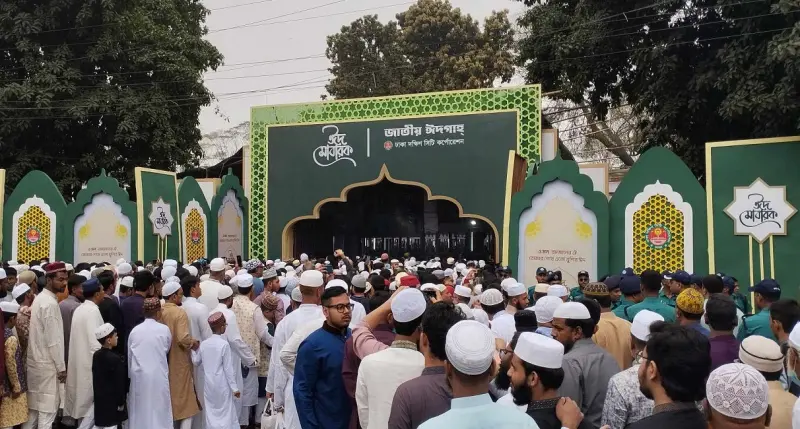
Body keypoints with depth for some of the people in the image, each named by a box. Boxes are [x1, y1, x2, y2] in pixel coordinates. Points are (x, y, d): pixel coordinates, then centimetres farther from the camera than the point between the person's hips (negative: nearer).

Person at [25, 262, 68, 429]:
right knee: (47, 409, -1)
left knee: (34, 407, 15)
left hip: (35, 360, 9)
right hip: (46, 363, -9)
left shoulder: (40, 299, 9)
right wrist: (61, 366, -12)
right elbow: (53, 340, -20)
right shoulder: (50, 303, -19)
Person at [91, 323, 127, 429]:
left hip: (100, 399, 7)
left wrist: (96, 395, 21)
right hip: (112, 401, -7)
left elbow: (95, 378, 12)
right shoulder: (116, 359, -21)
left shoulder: (96, 355, 3)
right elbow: (119, 383, -17)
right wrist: (121, 402, -8)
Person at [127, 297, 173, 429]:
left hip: (139, 376, 3)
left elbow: (129, 355, 7)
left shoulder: (135, 330, -1)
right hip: (158, 375, -3)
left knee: (140, 410, 13)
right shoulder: (164, 329, -7)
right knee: (159, 409, 5)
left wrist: (131, 374, 20)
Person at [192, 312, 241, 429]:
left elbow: (196, 362, 13)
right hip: (222, 385, -5)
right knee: (225, 412, 4)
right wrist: (234, 387, -8)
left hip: (208, 384, 5)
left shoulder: (203, 344, -1)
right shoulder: (224, 344, -15)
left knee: (211, 412, 13)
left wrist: (194, 350, 28)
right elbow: (228, 369, -14)